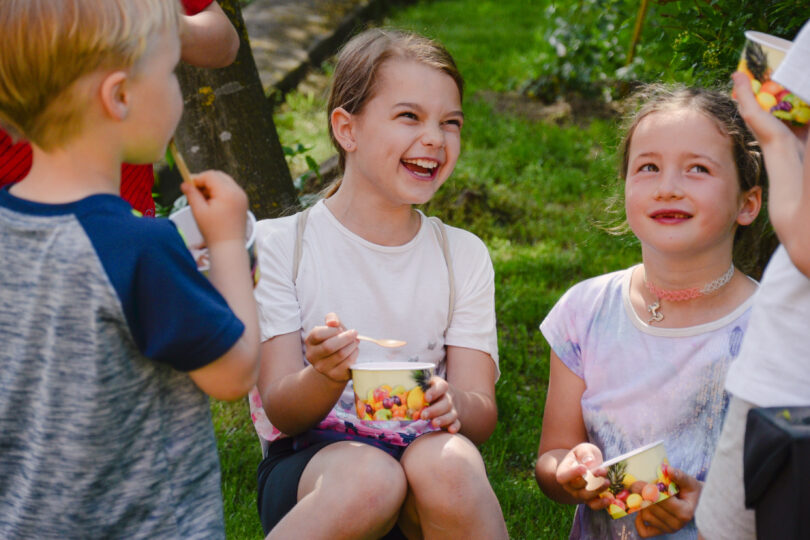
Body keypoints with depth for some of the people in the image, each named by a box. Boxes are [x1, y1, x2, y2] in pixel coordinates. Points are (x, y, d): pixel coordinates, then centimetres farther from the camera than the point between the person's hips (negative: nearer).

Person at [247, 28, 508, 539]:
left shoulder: (465, 255, 8)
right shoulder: (276, 245, 0)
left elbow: (482, 413, 1)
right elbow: (281, 413, -5)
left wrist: (452, 406, -23)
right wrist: (326, 377, -29)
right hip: (311, 462, -1)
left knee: (446, 463, -33)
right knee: (366, 477, -35)